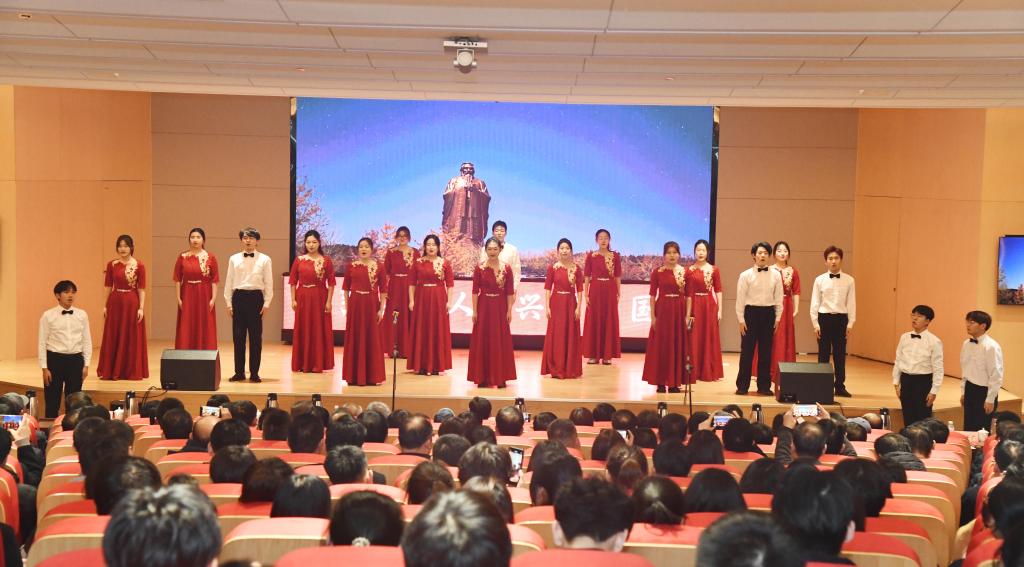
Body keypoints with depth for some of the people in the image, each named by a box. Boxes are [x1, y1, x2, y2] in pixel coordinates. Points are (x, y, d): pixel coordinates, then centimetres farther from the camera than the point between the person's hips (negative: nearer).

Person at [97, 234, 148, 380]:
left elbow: (141, 289, -3)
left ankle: (132, 371, 14)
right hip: (115, 303, 2)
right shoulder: (111, 265, 4)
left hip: (131, 304, -2)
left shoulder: (139, 266, -3)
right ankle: (111, 371, 15)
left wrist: (141, 308, -8)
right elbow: (108, 287, 7)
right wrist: (105, 305, 2)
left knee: (132, 338, 3)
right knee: (113, 338, 6)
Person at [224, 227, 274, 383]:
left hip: (256, 297, -2)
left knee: (256, 337, 1)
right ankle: (239, 372, 11)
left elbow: (268, 283, 3)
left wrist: (266, 303, -4)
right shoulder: (234, 259, 9)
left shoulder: (264, 259, 3)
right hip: (238, 297, 2)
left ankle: (254, 373, 8)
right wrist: (228, 303, 6)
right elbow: (229, 282, 10)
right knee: (238, 336, 3)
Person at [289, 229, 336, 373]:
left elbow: (331, 283, -2)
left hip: (320, 299, -2)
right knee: (303, 330, 5)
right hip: (303, 299, 2)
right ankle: (303, 363, 13)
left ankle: (318, 364, 10)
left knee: (320, 330, 1)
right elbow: (293, 282, 6)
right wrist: (293, 300, -1)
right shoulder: (299, 260, 5)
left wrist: (329, 301, -8)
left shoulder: (326, 261, 0)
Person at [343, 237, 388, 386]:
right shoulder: (351, 266, 5)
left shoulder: (379, 266, 0)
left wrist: (381, 309, -5)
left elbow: (383, 290, 0)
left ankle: (372, 376, 9)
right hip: (355, 305, 1)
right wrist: (347, 307, 2)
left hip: (371, 305, -1)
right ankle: (354, 375, 11)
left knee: (372, 339, 2)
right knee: (354, 339, 4)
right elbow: (346, 288, 8)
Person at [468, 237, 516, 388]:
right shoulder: (479, 268, -2)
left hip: (500, 307, 0)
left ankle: (500, 377, 12)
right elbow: (475, 291, -1)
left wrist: (509, 310, -4)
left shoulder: (506, 268, -2)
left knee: (500, 341, 3)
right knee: (482, 341, 3)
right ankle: (483, 378, 11)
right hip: (484, 306, 0)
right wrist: (474, 310, -5)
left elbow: (510, 292, -1)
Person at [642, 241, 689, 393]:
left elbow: (688, 295, 5)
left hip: (679, 312, 2)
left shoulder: (684, 272, 5)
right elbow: (652, 295, 0)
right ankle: (661, 382, 6)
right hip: (662, 311, -2)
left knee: (678, 345, 4)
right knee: (661, 346, 1)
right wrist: (652, 316, -6)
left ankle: (675, 382, 12)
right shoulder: (657, 272, 0)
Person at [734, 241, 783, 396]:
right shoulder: (746, 275, -2)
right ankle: (742, 386, 8)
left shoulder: (776, 275, 4)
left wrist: (777, 318, 5)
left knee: (766, 351, 6)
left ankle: (764, 386, 15)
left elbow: (778, 298, 8)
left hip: (768, 313, 2)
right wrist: (741, 320, -5)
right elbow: (740, 299, -2)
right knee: (747, 350, 1)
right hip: (751, 312, -2)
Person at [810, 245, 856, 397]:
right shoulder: (819, 280, 1)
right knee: (823, 354, 5)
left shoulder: (849, 280, 2)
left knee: (840, 354, 5)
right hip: (824, 318, 0)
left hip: (841, 318, 1)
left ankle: (840, 387, 13)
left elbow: (851, 303, 3)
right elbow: (815, 303, 2)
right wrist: (815, 324, -3)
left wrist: (850, 323, -2)